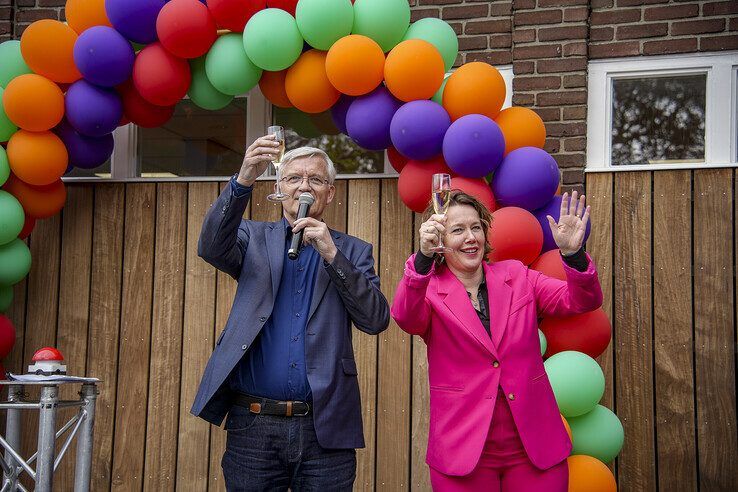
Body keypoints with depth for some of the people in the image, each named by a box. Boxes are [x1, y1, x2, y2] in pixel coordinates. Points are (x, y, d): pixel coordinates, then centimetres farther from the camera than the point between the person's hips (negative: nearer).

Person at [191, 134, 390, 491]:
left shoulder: (352, 251, 10)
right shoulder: (253, 238, 10)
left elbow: (376, 320, -2)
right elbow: (211, 247, -11)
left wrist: (331, 254, -11)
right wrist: (244, 179, -24)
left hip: (325, 429, 0)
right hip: (253, 425, 0)